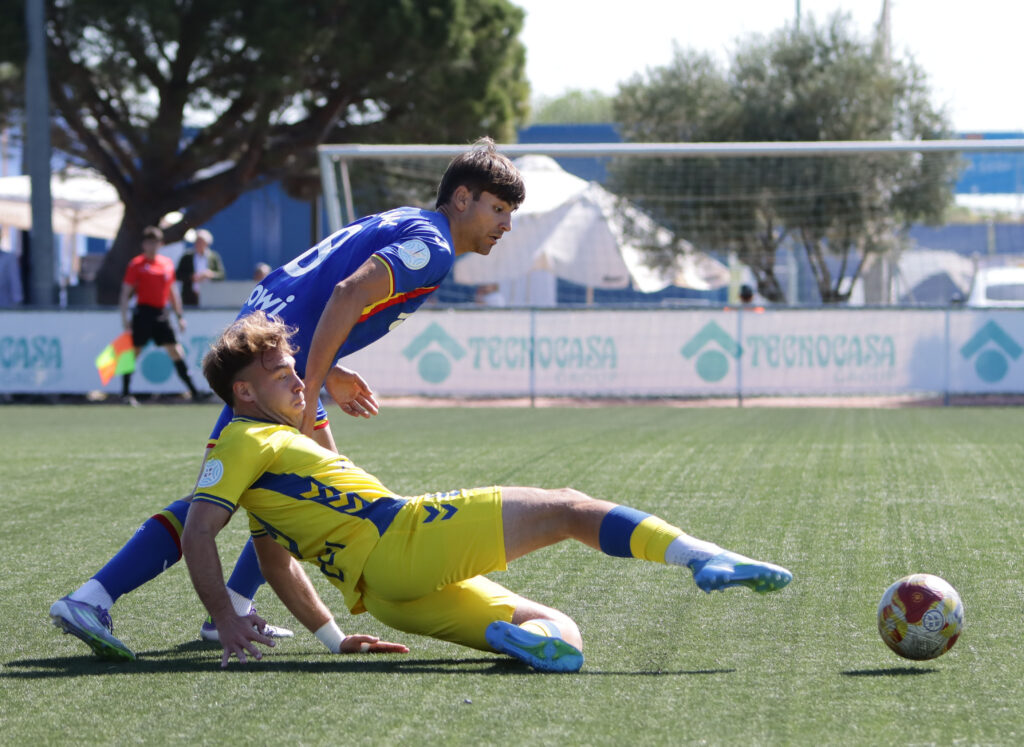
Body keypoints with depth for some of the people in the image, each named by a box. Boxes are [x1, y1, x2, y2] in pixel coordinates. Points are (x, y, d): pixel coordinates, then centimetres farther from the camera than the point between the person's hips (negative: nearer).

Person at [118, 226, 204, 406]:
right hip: (143, 312, -4)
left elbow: (172, 292, 20)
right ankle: (125, 392, 9)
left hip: (161, 314, 4)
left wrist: (180, 316, 17)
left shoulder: (167, 264, 12)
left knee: (177, 352, 0)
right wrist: (124, 318, -9)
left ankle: (193, 391, 1)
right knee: (134, 352, -1)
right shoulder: (136, 264, -2)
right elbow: (126, 292, -2)